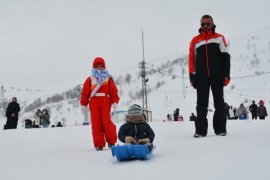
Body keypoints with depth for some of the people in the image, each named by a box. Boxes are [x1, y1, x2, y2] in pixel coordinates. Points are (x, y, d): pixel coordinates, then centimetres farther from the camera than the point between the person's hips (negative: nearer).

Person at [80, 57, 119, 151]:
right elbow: (85, 93, 8)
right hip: (94, 102, 1)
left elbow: (114, 91, 6)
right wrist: (83, 104, 2)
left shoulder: (108, 78, 11)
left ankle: (111, 141, 4)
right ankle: (99, 144, 3)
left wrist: (115, 102, -5)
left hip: (105, 102, -1)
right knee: (96, 123, -2)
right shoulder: (90, 79, 10)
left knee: (106, 121, -13)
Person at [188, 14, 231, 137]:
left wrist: (226, 75, -6)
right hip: (201, 77, 1)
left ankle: (220, 128, 9)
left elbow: (225, 57, 4)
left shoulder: (219, 38, 8)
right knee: (201, 104, 0)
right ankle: (200, 130, 2)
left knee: (219, 103, 2)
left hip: (217, 76, 0)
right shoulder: (195, 41, 10)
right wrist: (192, 77, 2)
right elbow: (191, 59, 9)